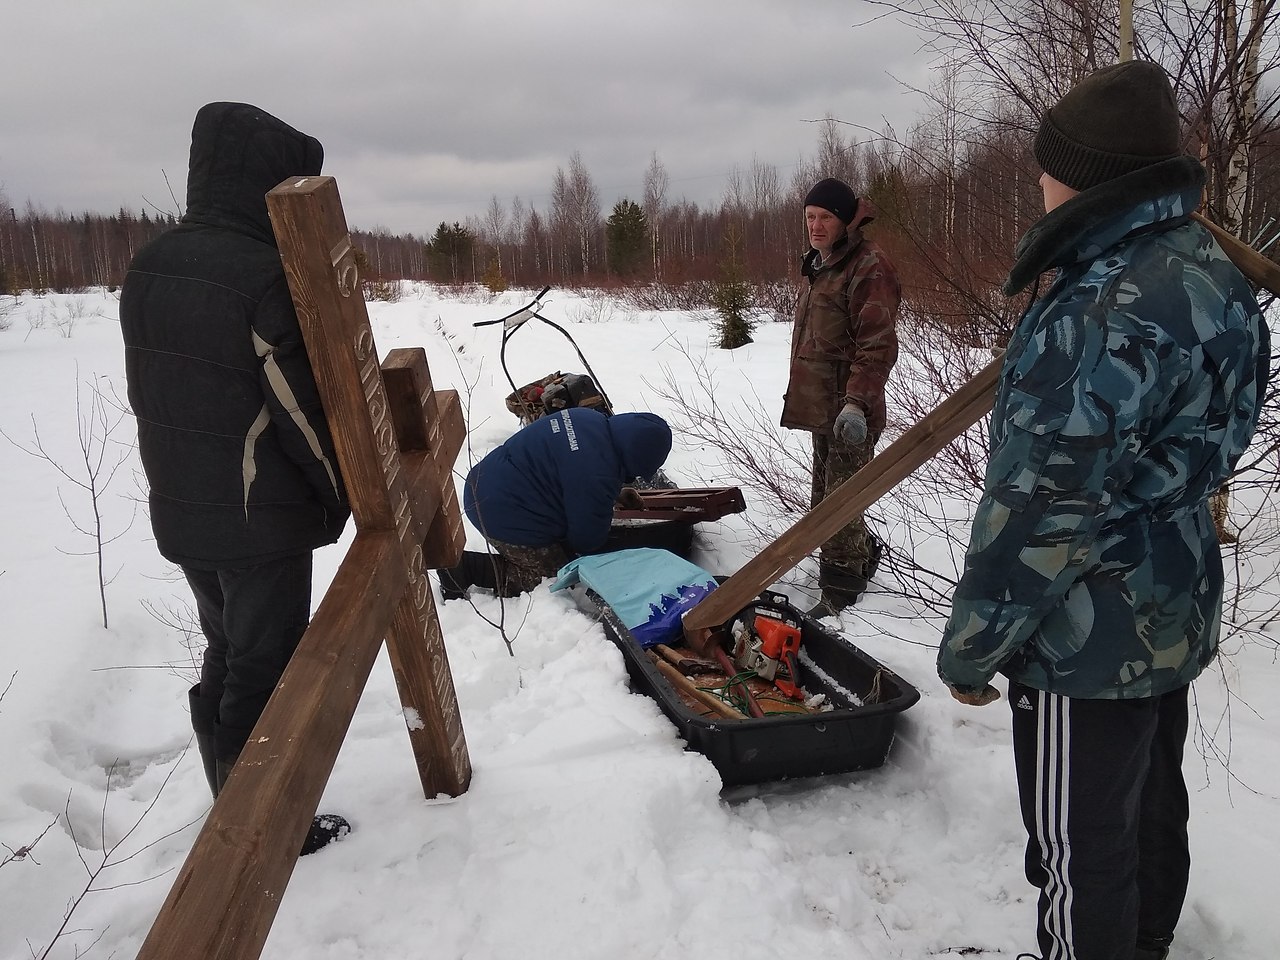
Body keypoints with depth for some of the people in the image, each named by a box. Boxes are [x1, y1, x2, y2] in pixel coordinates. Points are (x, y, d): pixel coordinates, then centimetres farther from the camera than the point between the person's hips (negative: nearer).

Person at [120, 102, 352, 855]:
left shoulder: (148, 267, 5)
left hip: (178, 511, 8)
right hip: (261, 520, -8)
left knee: (225, 657, 21)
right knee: (265, 671, 6)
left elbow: (152, 392, 11)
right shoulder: (266, 278, -21)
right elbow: (305, 410, -17)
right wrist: (343, 493, -3)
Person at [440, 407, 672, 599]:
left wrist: (613, 493, 19)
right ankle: (468, 568, -2)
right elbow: (587, 540, -13)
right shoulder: (598, 476, -28)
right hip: (504, 518, -10)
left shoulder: (592, 419, 0)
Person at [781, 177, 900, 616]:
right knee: (825, 497, 18)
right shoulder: (819, 265, 17)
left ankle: (838, 592, 2)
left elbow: (877, 345, -21)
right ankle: (864, 555, 35)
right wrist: (800, 392, 27)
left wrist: (857, 403, -29)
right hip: (822, 405, 10)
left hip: (849, 410, -10)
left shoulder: (868, 266, -13)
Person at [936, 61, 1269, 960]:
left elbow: (1045, 501, -25)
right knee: (1152, 806, 25)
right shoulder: (1210, 271, 5)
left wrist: (972, 643, -15)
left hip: (1091, 636, -10)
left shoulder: (1108, 306, -26)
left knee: (1081, 844, 8)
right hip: (1173, 612, 10)